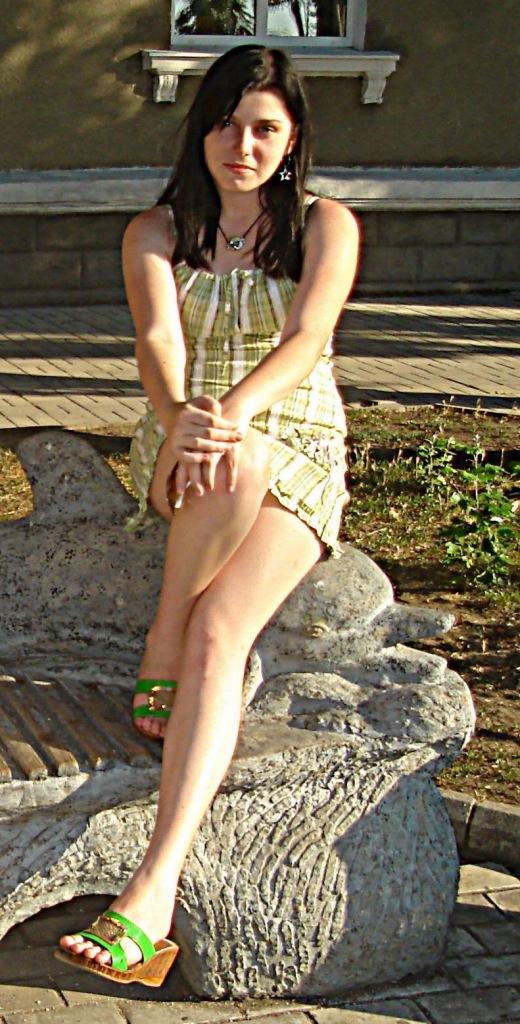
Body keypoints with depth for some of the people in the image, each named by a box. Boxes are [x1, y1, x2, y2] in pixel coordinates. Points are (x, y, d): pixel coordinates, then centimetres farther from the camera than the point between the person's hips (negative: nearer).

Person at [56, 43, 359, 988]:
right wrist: (184, 416, -33)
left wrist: (237, 412, -34)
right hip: (184, 443, 1)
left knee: (217, 633, -29)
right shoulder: (156, 232, 9)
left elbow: (308, 335, -13)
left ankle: (152, 891, -40)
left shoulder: (326, 226, 5)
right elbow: (157, 336, -10)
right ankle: (159, 664, -18)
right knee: (233, 471, -40)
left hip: (299, 453, -1)